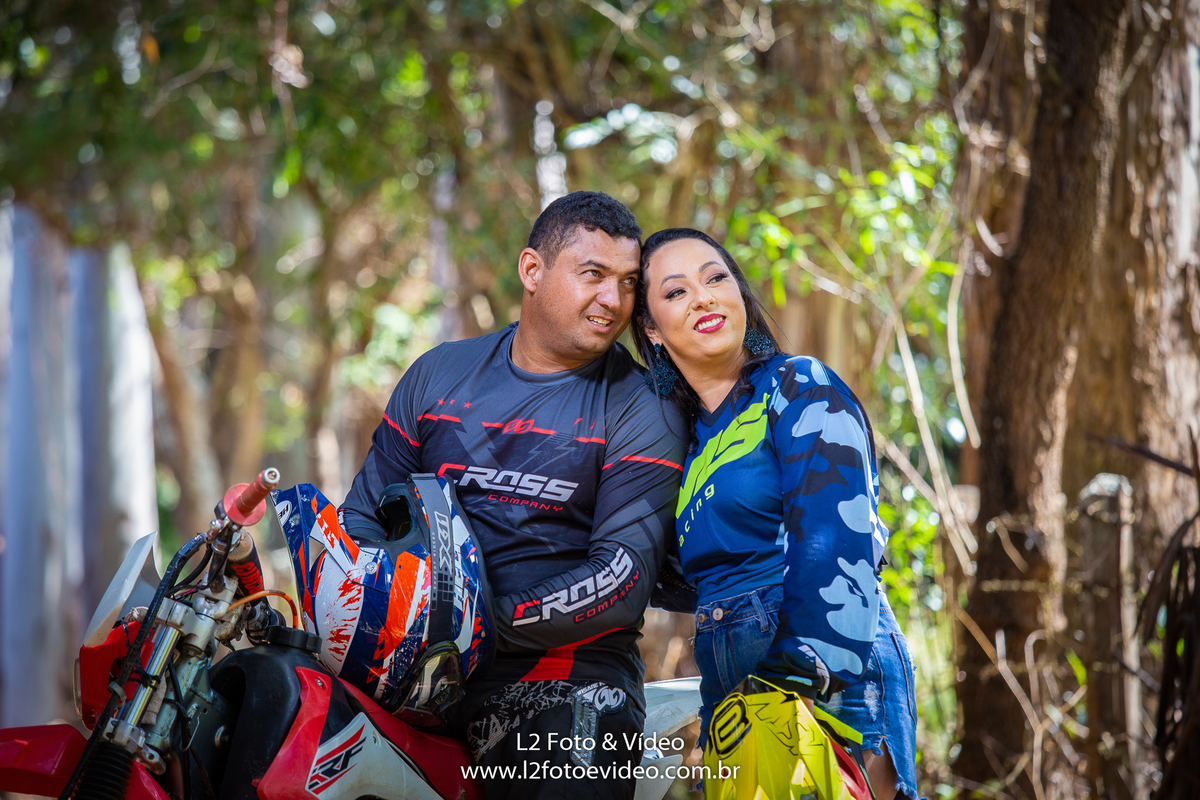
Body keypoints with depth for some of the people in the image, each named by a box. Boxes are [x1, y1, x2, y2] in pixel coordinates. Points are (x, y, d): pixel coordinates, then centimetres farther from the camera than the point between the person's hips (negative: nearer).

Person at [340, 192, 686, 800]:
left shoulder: (641, 412, 3)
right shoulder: (439, 374, 16)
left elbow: (625, 578, -7)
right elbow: (366, 512, 18)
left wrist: (491, 622, -18)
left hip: (567, 673, -4)